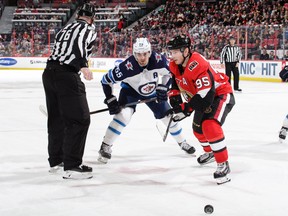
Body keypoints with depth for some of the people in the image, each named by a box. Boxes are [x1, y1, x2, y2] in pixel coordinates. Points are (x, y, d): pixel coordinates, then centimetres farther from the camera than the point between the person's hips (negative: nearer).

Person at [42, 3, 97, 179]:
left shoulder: (65, 29, 25)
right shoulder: (88, 29, 1)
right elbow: (79, 43, -18)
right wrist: (83, 66, -29)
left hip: (49, 72, 9)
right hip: (66, 76, -9)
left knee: (56, 118, 20)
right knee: (80, 119, -6)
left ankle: (56, 160, 32)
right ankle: (71, 166, -10)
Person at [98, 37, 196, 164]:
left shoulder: (158, 60, -29)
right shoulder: (127, 67, -36)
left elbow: (169, 73, -6)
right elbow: (106, 80, -23)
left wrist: (163, 88, -16)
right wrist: (110, 100, -25)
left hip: (152, 92, 3)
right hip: (130, 90, -3)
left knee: (168, 116, 5)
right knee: (123, 115, -25)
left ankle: (182, 142, 29)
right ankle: (105, 147, -14)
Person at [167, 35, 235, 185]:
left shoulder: (198, 65, -35)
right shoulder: (175, 65, -7)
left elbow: (206, 96, -37)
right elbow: (177, 82, 12)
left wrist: (186, 109, -32)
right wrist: (174, 97, -6)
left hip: (221, 94, -10)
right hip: (201, 96, 10)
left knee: (210, 126, -29)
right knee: (198, 127, 22)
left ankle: (223, 164, -21)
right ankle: (210, 152, 50)